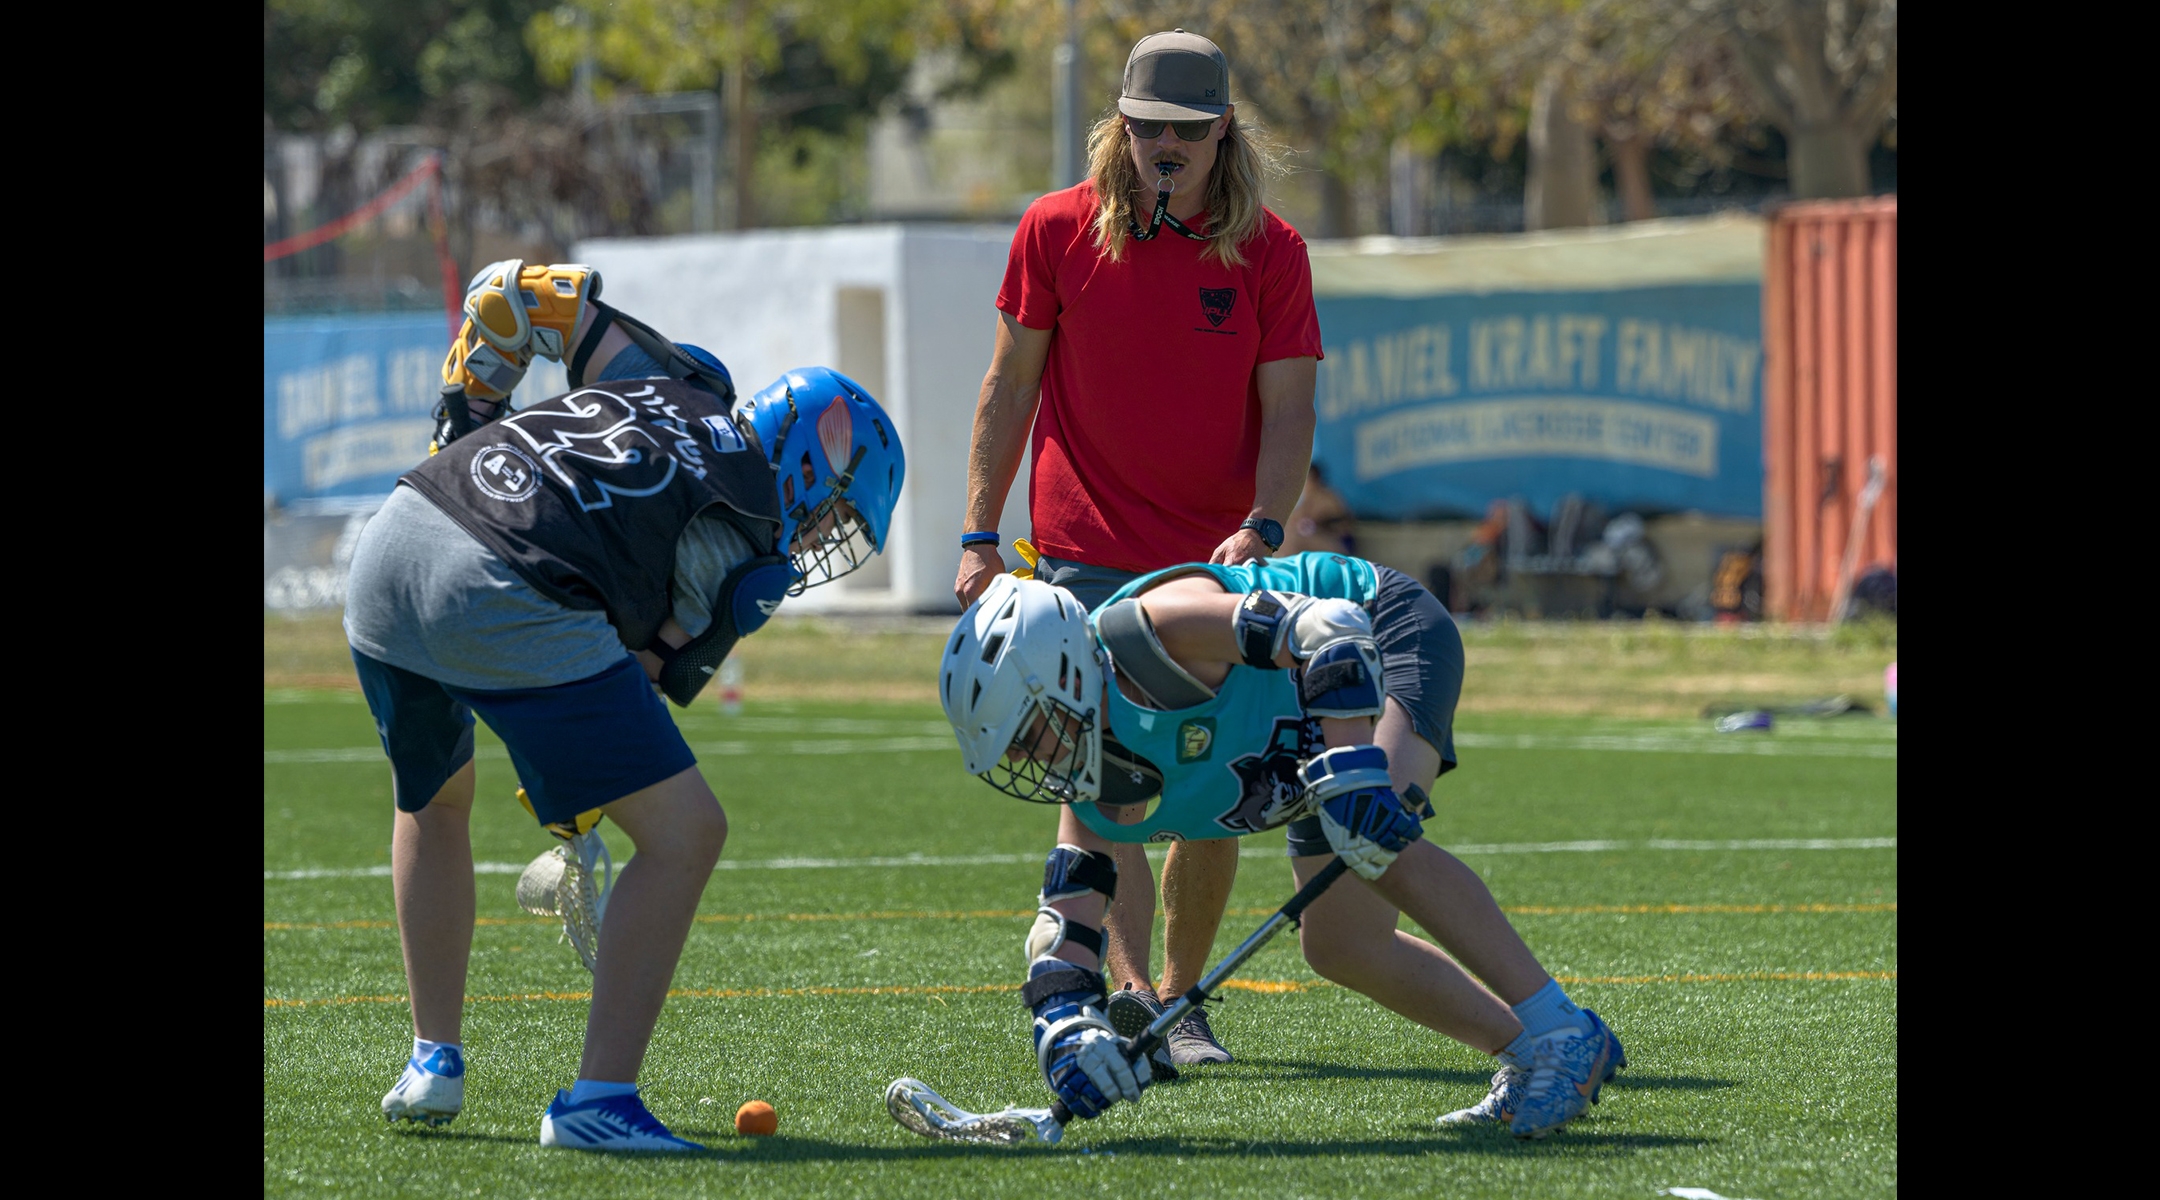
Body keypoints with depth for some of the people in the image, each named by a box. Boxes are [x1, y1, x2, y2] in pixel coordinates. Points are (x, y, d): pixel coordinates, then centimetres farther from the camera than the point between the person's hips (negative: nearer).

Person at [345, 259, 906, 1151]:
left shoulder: (681, 380, 26)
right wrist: (578, 794, 25)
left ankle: (432, 1060, 40)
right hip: (511, 603, -8)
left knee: (433, 795, 34)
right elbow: (646, 677, 11)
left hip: (391, 546, 8)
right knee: (685, 833, 3)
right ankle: (599, 1099, -1)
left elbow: (515, 290, 29)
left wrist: (463, 415, 37)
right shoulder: (753, 563, 9)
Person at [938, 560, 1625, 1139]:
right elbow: (1066, 919, -5)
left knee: (1374, 839, -32)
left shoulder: (1151, 628, -33)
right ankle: (1528, 1061, 14)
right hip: (1316, 744, 9)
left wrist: (1351, 766, -49)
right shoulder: (1095, 798, -7)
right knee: (1338, 946, 2)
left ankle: (1565, 1033, -29)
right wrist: (1062, 1028, -24)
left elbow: (1329, 625, -39)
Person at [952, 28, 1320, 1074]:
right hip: (1086, 554, -2)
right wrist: (979, 535, 3)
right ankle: (1127, 995, -25)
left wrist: (1261, 527, -18)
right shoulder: (1057, 231, 0)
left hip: (1217, 566, 2)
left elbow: (1287, 409, -2)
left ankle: (1179, 999, 19)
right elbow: (1011, 385, 6)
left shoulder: (1269, 251, 0)